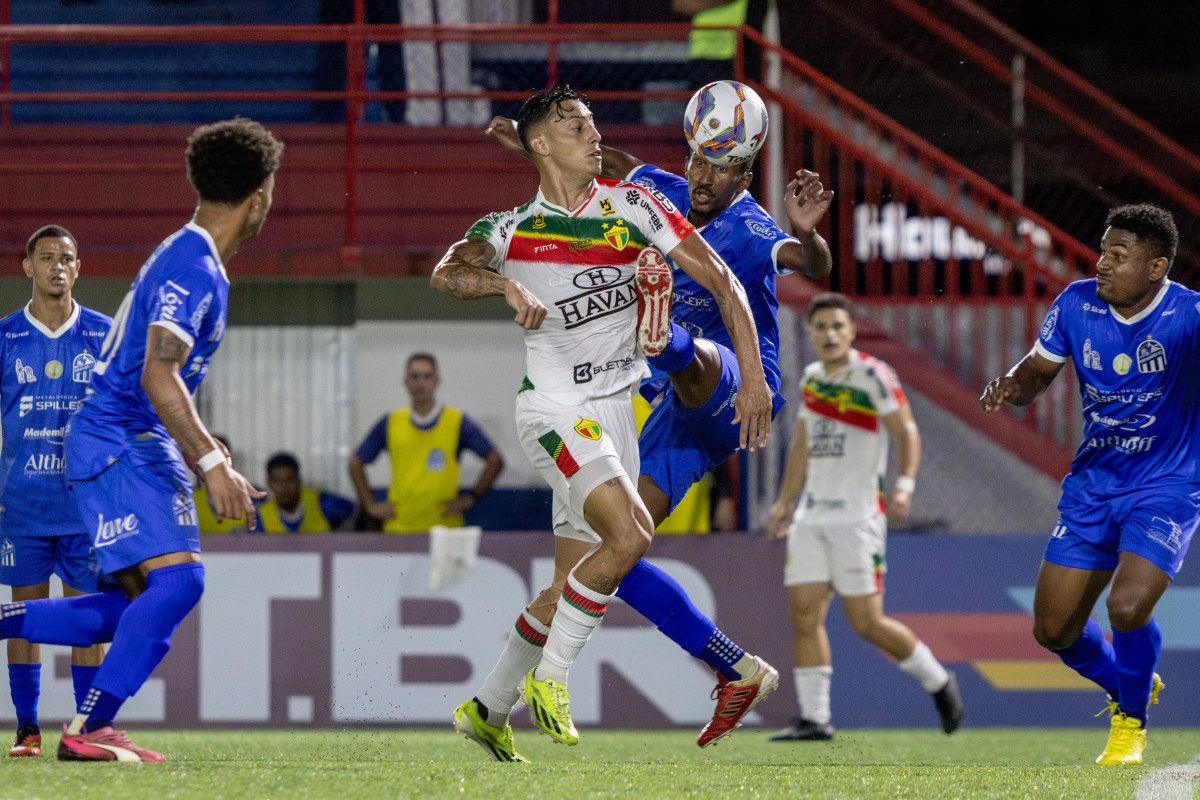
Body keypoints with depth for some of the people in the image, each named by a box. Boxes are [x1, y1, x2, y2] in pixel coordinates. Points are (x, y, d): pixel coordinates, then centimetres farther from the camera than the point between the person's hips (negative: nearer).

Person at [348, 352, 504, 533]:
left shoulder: (458, 422, 4)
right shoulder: (390, 423, 9)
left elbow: (495, 460, 7)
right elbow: (357, 463, 17)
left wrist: (471, 497, 0)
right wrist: (370, 505, 9)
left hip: (446, 524, -1)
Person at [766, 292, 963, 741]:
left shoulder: (872, 375, -8)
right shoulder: (811, 377, 13)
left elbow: (907, 432, -12)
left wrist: (905, 482, -27)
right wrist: (785, 502, 25)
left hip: (858, 517, -6)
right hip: (811, 516, 6)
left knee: (866, 622, -7)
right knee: (804, 615, -3)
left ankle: (938, 682, 15)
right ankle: (813, 718, 0)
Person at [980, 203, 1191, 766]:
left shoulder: (1186, 314, -18)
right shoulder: (1076, 304, -4)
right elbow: (1036, 374, 7)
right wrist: (1011, 386, -16)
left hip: (1166, 488, -5)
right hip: (1092, 485, 5)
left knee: (1127, 607, -26)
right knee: (1053, 629, 5)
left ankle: (1131, 724, 2)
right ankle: (1126, 687, 37)